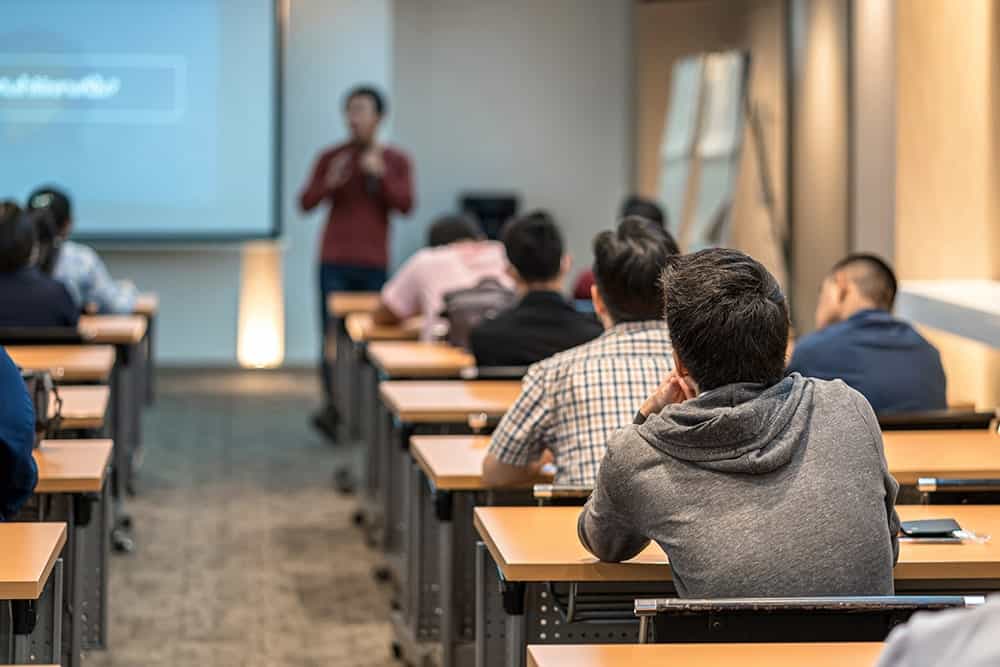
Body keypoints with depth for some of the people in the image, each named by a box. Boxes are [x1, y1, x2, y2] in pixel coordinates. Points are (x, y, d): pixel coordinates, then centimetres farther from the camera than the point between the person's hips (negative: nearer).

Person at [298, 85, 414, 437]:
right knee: (332, 334, -11)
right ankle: (333, 407, -13)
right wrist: (330, 182, -14)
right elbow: (305, 203, 4)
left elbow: (405, 205, -3)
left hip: (374, 263, 1)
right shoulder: (330, 157, 5)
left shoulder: (396, 161, 7)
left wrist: (381, 174, -15)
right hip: (335, 262, 0)